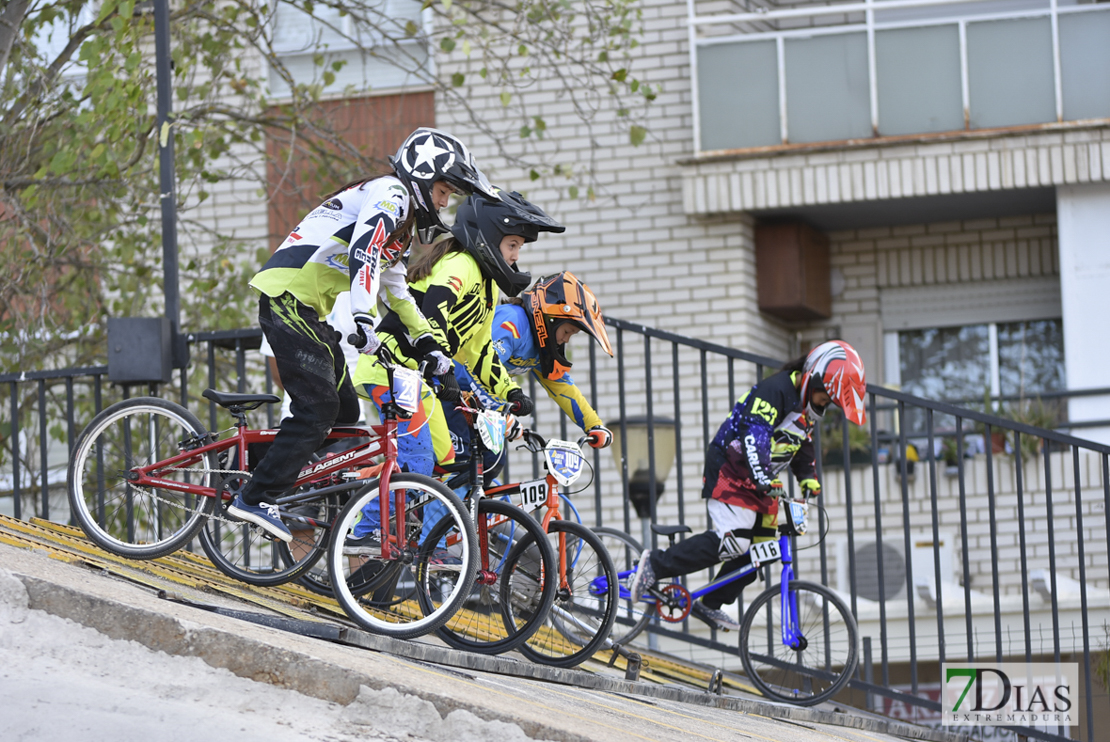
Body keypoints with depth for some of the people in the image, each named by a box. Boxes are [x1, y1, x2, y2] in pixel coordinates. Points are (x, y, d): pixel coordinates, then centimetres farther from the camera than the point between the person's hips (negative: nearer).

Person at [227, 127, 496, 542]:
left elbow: (396, 290, 29)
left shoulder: (400, 219, 24)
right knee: (318, 410, -14)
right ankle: (255, 499, -14)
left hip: (307, 308, 10)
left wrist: (428, 344, 19)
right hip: (288, 299, -10)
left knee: (344, 412, 9)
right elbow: (363, 252, -26)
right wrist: (364, 321, -37)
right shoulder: (390, 193, -9)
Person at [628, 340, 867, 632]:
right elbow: (754, 434, -31)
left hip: (757, 481, 10)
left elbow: (803, 447, 23)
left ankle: (709, 605, 11)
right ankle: (655, 564, -14)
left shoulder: (807, 408, 12)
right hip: (730, 473, -10)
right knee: (730, 543, -22)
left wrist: (809, 478, 4)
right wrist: (763, 478, -40)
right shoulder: (774, 389, -19)